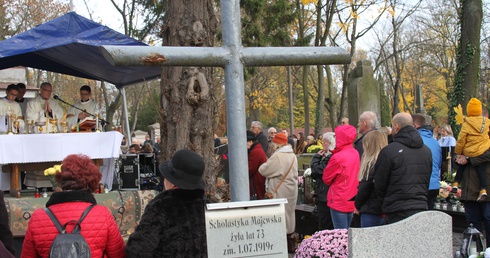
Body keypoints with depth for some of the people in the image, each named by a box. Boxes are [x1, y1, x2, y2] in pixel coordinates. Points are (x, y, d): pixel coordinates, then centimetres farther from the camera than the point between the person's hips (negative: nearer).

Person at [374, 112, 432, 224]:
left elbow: (379, 185, -4)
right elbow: (427, 184, 15)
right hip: (421, 210, 6)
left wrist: (386, 203, 12)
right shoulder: (427, 151, 10)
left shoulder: (388, 151, -10)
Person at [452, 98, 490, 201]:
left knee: (461, 166, 19)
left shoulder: (466, 124, -12)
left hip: (470, 153, -2)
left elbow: (461, 140, -9)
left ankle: (456, 184, 18)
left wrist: (458, 152, 2)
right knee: (481, 169, 5)